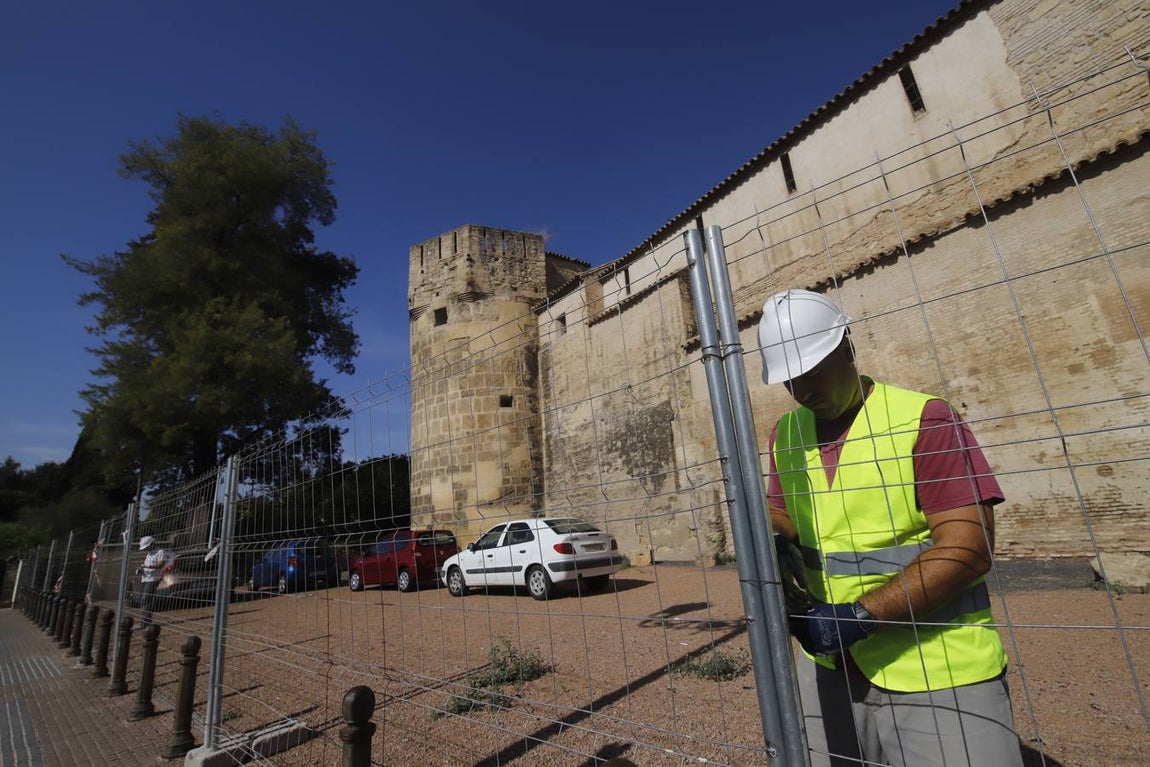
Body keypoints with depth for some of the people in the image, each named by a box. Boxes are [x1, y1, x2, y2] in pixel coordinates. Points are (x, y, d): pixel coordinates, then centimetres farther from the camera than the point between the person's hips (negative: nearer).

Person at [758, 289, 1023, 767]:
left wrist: (860, 614, -22)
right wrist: (778, 547, -7)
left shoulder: (924, 419, -12)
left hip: (938, 674, -4)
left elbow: (968, 548, -17)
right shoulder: (784, 434, 5)